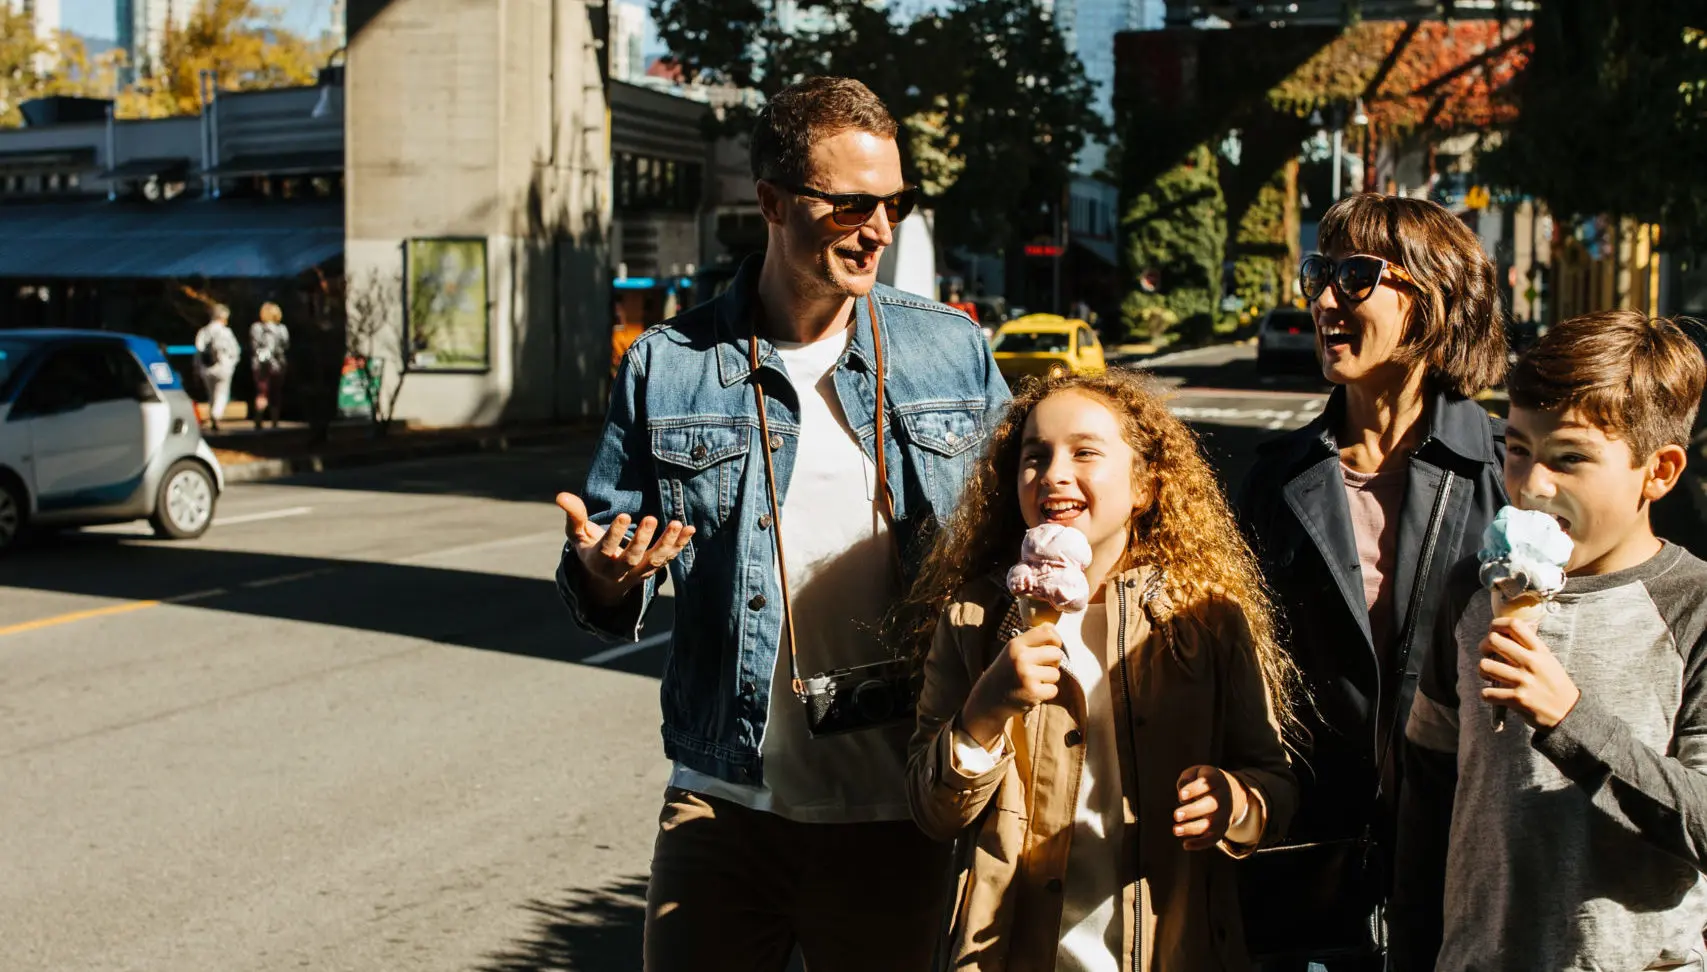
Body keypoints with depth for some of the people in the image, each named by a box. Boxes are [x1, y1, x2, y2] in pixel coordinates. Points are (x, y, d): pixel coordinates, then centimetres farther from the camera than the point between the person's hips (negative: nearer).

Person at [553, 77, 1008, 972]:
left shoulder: (953, 352, 3)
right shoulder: (667, 368, 0)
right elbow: (605, 602, 6)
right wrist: (605, 576, -17)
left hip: (899, 813, 1)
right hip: (724, 802, -1)